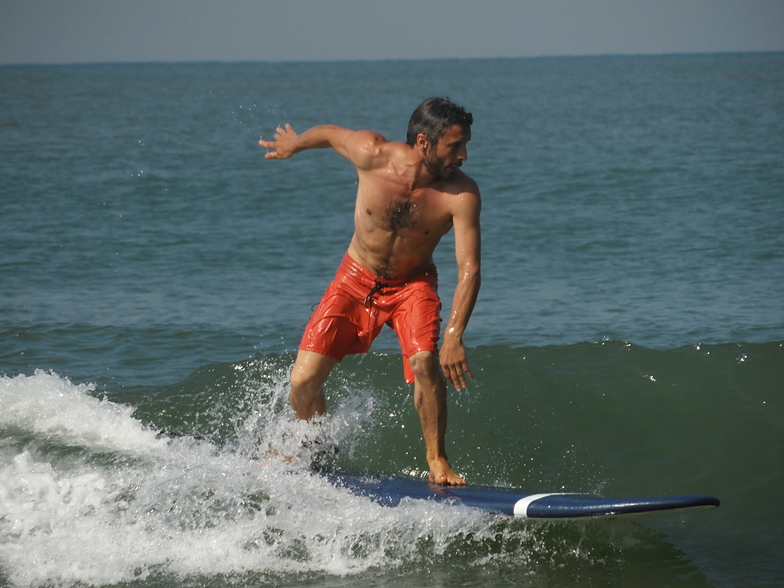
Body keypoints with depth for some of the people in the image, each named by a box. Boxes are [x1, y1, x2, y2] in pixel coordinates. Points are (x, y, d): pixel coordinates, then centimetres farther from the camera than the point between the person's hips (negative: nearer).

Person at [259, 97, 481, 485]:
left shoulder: (462, 195, -27)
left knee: (425, 361, -29)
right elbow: (330, 133, -3)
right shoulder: (371, 154, -25)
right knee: (303, 382, -4)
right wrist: (293, 145, 17)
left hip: (412, 284, -1)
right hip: (356, 279, 1)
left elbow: (469, 269, -29)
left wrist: (454, 336, -41)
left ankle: (437, 462, -10)